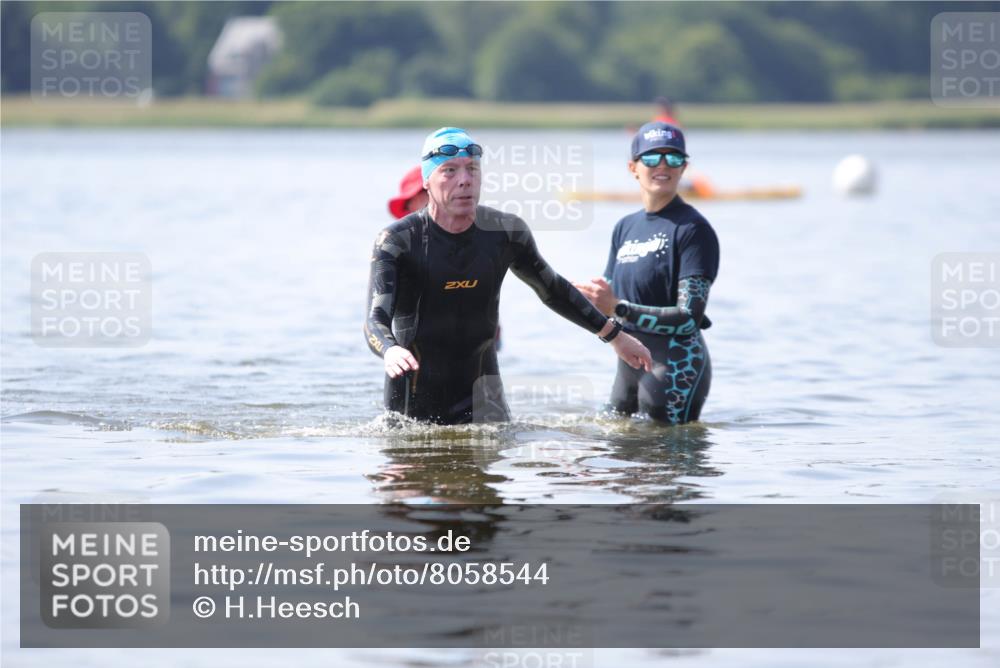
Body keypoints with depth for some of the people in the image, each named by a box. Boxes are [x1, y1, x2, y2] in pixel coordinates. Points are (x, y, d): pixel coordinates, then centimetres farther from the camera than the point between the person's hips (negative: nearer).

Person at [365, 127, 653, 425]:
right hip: (414, 400, -2)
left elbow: (553, 289, 14)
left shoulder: (505, 232, -3)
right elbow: (376, 318, -24)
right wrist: (390, 351, -48)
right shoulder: (397, 241, -14)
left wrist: (614, 335, 17)